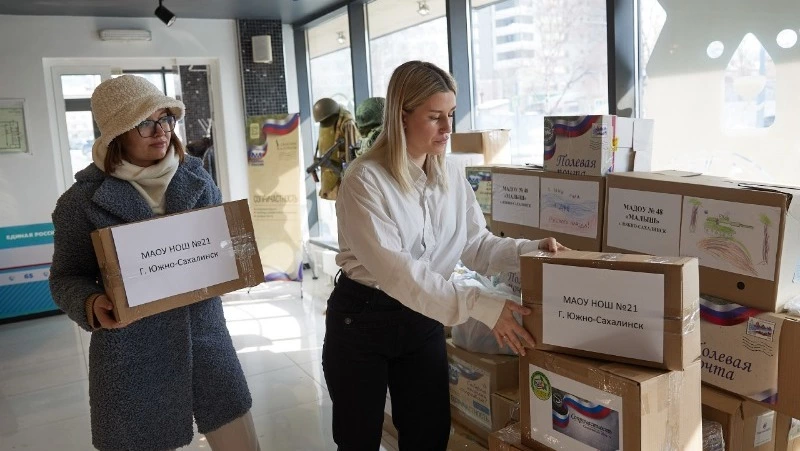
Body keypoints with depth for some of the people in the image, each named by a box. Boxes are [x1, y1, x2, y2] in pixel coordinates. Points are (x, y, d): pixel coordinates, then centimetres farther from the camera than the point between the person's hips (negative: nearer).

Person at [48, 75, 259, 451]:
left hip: (205, 338, 3)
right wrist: (92, 304, -21)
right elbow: (66, 277, -1)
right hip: (133, 355, -3)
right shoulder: (83, 199, -7)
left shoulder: (195, 175, 3)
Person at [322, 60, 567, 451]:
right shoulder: (365, 180, -21)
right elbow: (395, 269, -30)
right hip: (361, 320, -5)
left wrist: (529, 250, -18)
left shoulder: (451, 176, 0)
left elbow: (476, 244, 1)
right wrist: (479, 306, -35)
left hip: (424, 320, 5)